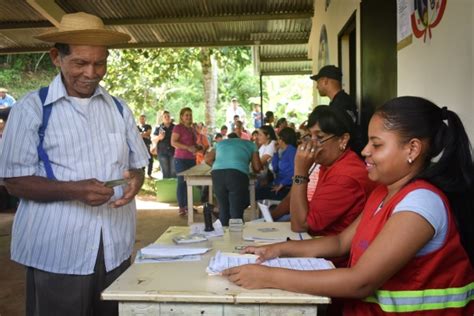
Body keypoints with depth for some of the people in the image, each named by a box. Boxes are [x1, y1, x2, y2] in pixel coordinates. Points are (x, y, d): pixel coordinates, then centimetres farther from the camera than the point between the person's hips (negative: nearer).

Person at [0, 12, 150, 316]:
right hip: (57, 253, -3)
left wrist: (135, 181, -10)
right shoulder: (31, 108, -3)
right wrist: (73, 190, -21)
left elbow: (137, 165, 13)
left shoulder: (119, 109, 9)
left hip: (116, 249, 4)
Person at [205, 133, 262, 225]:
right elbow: (257, 168, 21)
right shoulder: (250, 144, 29)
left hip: (217, 174, 3)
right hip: (238, 174, -3)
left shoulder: (220, 143, 33)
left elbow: (207, 159, 21)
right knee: (236, 211, 1)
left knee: (223, 209, 15)